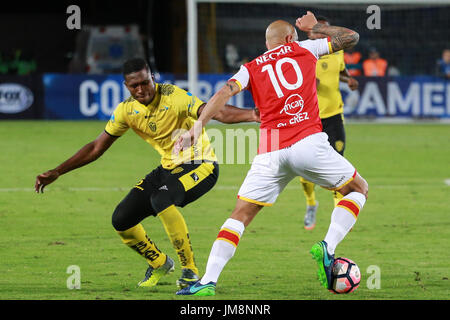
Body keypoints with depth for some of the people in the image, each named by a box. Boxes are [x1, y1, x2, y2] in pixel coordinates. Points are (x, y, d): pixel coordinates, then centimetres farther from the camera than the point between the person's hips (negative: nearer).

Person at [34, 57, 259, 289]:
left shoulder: (174, 97, -21)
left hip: (200, 166, -7)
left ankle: (190, 271, -23)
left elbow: (212, 112, -35)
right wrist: (56, 173, 3)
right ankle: (159, 263, 25)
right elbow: (97, 148, 7)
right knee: (121, 220, -3)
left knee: (162, 199, -36)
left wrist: (250, 114, -54)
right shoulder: (127, 110, -3)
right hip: (169, 167, 7)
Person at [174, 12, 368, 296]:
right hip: (308, 142, -2)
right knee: (359, 189, 18)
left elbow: (225, 92, -2)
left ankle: (208, 281, -5)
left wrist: (199, 125, -11)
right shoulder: (303, 48, 15)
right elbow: (351, 37, 24)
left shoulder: (252, 68, 16)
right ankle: (328, 247, -4)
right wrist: (315, 27, 37)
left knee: (241, 215, 8)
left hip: (270, 153, 2)